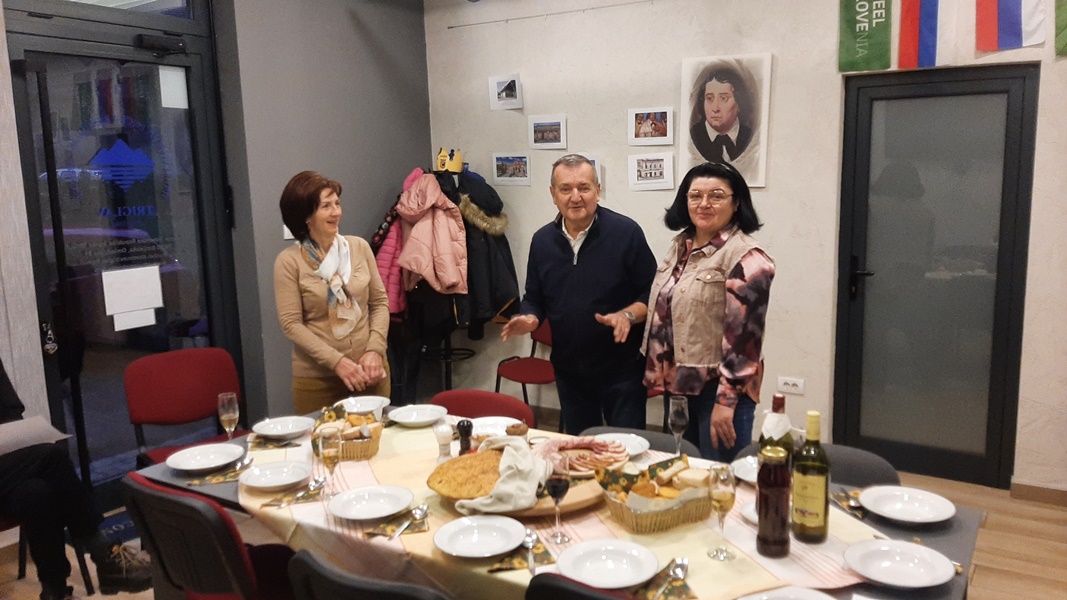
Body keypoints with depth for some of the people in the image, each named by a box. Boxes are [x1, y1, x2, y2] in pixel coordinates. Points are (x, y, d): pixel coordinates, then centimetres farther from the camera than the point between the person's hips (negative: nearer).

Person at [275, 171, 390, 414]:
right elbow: (291, 324, -10)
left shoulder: (359, 247, 2)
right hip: (316, 378, -3)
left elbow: (380, 302, 5)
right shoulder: (289, 261, -7)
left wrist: (375, 350, -8)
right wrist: (336, 361, -17)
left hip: (368, 369, 3)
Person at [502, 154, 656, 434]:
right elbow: (534, 298, 12)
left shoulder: (626, 232, -10)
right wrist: (530, 319, -9)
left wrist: (628, 315, -25)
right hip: (568, 370, 5)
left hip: (622, 369, -4)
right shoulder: (542, 240, 4)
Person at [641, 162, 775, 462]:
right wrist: (662, 376, 15)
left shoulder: (746, 258, -15)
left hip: (719, 389, -8)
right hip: (680, 384, 8)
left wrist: (726, 400, -21)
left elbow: (743, 335, -19)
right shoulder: (681, 245, 9)